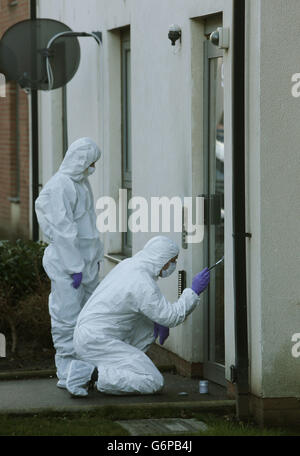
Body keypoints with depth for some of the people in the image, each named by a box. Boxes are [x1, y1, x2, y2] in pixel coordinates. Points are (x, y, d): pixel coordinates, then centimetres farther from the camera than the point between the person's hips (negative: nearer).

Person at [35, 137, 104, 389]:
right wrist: (75, 267, -19)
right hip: (66, 264, -9)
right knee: (68, 317, -5)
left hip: (86, 261, 9)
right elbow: (62, 230, -19)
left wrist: (96, 256, 19)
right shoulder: (60, 186, -16)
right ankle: (66, 374, 0)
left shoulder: (82, 183, 14)